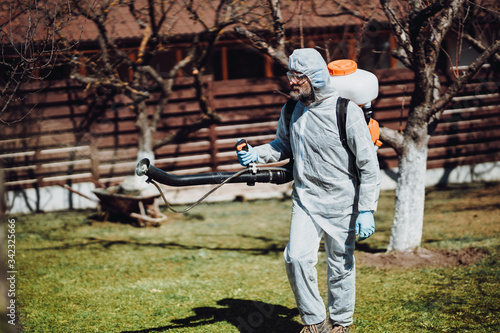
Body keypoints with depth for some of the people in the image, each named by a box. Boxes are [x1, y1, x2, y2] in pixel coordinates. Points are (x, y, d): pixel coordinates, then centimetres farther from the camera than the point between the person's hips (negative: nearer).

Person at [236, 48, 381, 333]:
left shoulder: (347, 112, -16)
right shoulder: (291, 110, 1)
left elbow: (369, 163, -12)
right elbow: (284, 145, 20)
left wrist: (367, 210, -15)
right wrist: (256, 154, 0)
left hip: (341, 203, -4)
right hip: (305, 200, 4)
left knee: (341, 266, 7)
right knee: (297, 257, -10)